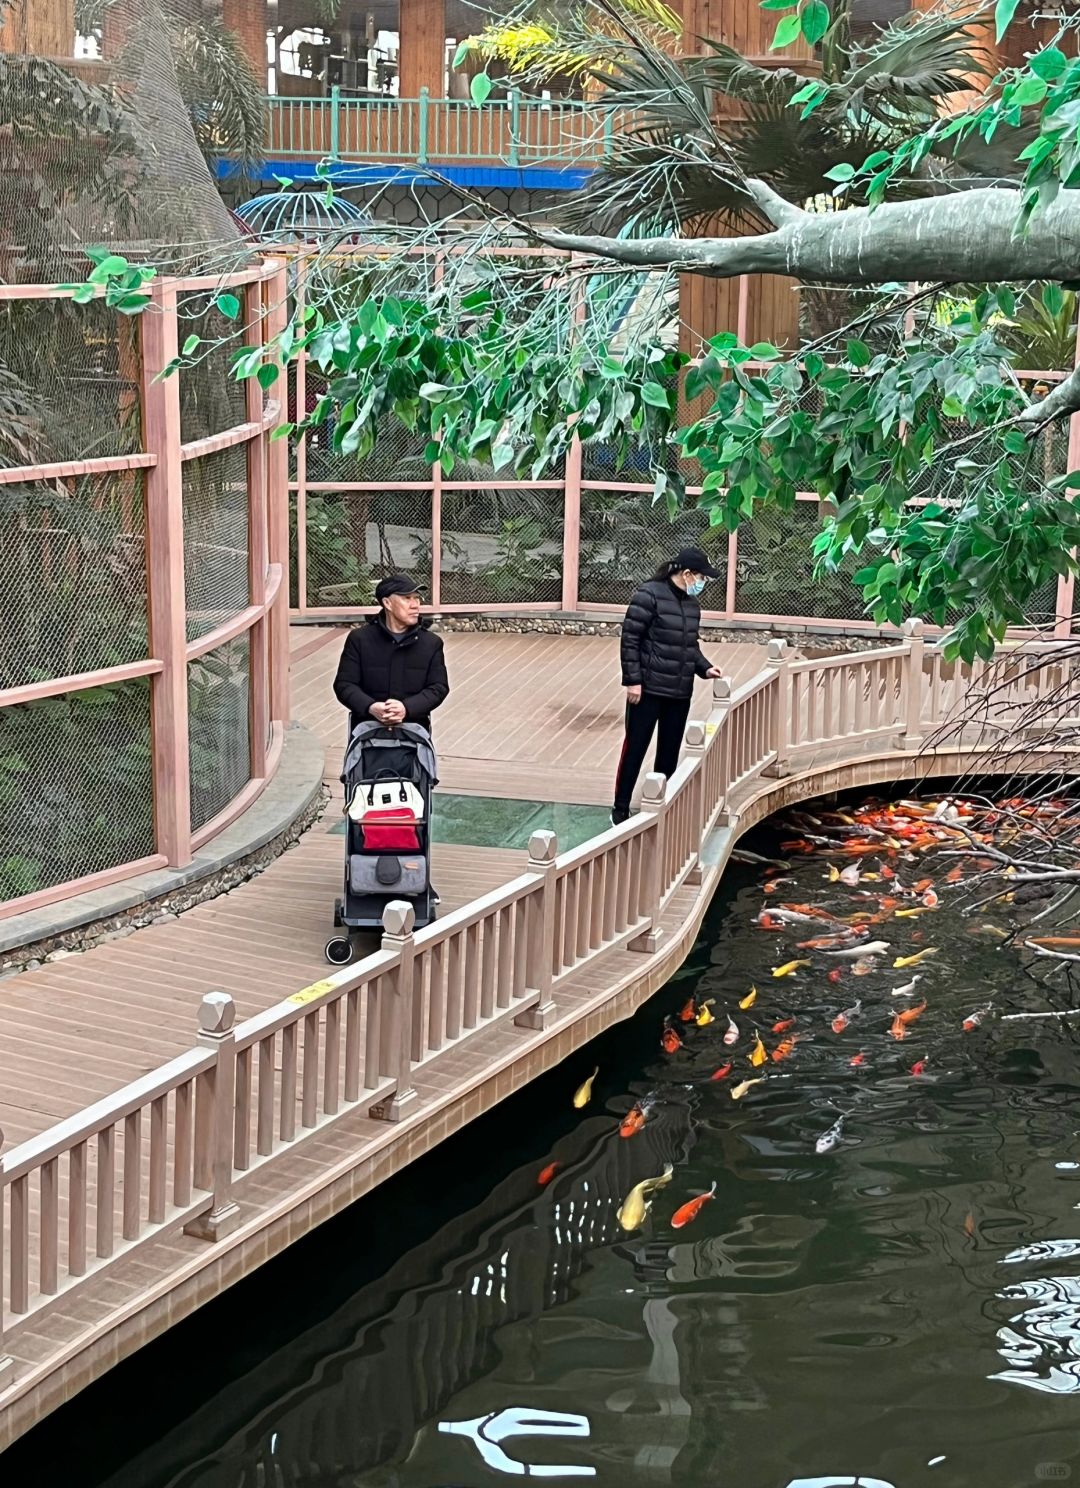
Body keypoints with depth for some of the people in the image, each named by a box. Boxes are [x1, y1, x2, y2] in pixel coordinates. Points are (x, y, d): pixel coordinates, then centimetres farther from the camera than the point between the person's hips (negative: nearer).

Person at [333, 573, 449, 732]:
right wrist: (370, 707, -17)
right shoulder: (360, 639, 7)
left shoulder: (432, 643, 11)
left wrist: (407, 708, -15)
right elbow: (344, 685, 4)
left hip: (414, 725, 1)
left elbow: (439, 688, 4)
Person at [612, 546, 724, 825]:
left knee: (669, 753, 11)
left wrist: (705, 668, 3)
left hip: (680, 694, 7)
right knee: (635, 749, 1)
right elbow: (630, 639, -13)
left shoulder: (692, 604, 10)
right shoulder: (650, 595, -12)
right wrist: (633, 680, -16)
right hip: (648, 690, -7)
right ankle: (620, 809, 10)